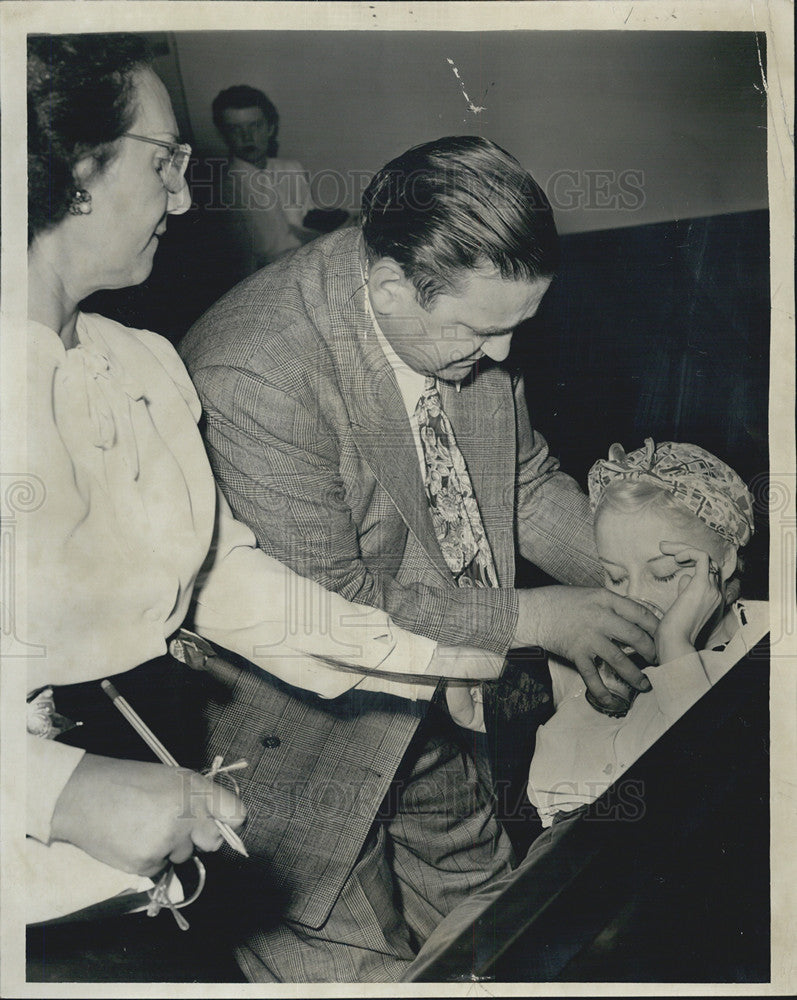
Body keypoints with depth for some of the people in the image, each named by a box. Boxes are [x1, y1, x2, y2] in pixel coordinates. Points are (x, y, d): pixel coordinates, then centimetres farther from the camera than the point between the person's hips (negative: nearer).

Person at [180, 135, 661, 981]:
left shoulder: (462, 315, -10)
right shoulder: (254, 379, -33)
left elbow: (526, 478, 5)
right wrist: (527, 617, -23)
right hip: (315, 731, -6)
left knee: (478, 909, 24)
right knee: (362, 962, 9)